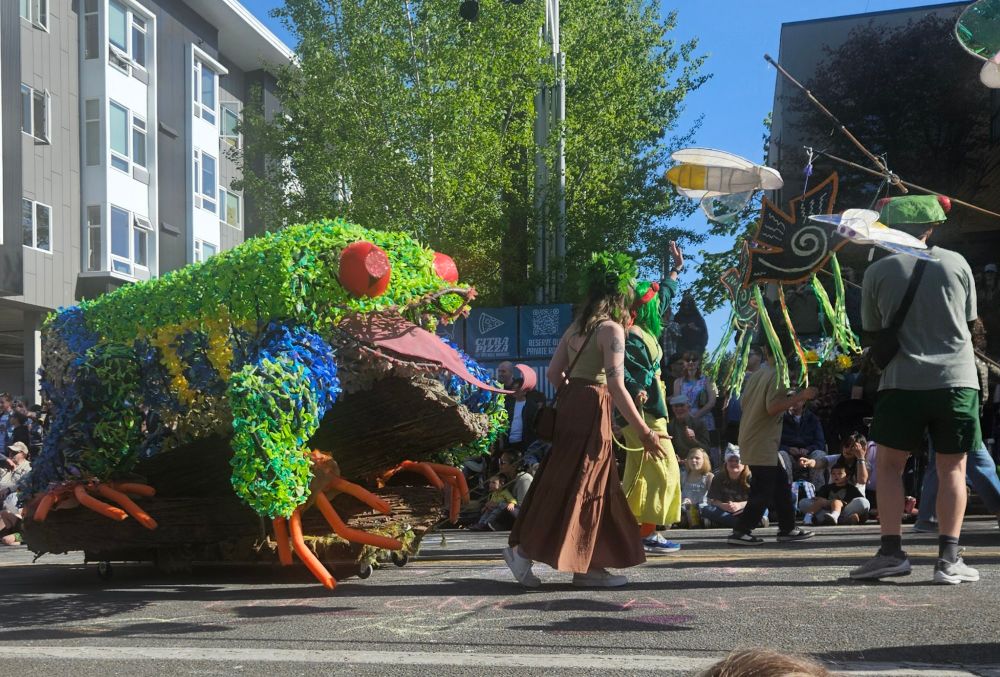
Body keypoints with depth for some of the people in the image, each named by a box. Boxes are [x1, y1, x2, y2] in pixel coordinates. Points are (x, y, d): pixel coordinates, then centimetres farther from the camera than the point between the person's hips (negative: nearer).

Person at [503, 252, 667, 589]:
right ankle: (524, 550, 1)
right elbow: (616, 386, -18)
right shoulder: (611, 329, -11)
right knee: (573, 485, -1)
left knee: (595, 487, 14)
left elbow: (553, 373, 12)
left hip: (570, 405, 9)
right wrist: (644, 431, -17)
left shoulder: (577, 327, 13)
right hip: (591, 411, -9)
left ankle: (588, 565, 18)